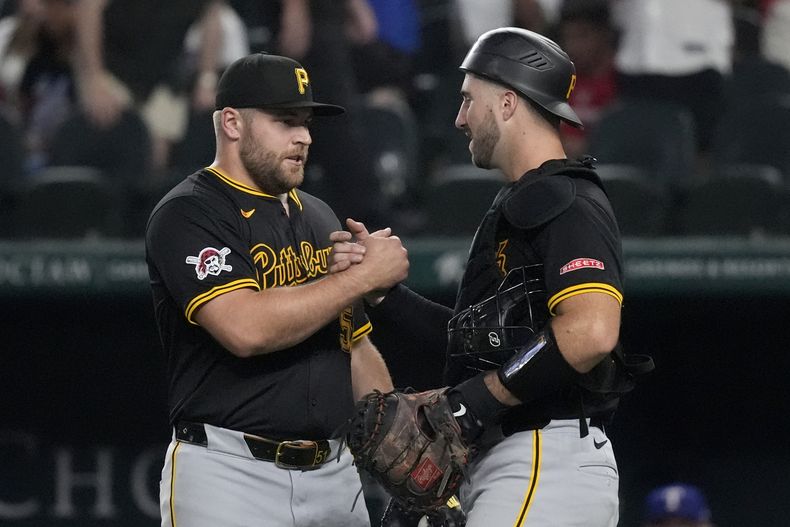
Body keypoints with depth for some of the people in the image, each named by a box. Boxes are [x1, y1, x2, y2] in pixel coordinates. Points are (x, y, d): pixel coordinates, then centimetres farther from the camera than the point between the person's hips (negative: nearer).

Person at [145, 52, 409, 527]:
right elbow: (247, 328, -22)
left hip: (334, 471, 7)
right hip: (230, 475, -7)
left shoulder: (317, 217, 18)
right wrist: (366, 274, -14)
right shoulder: (187, 215, -7)